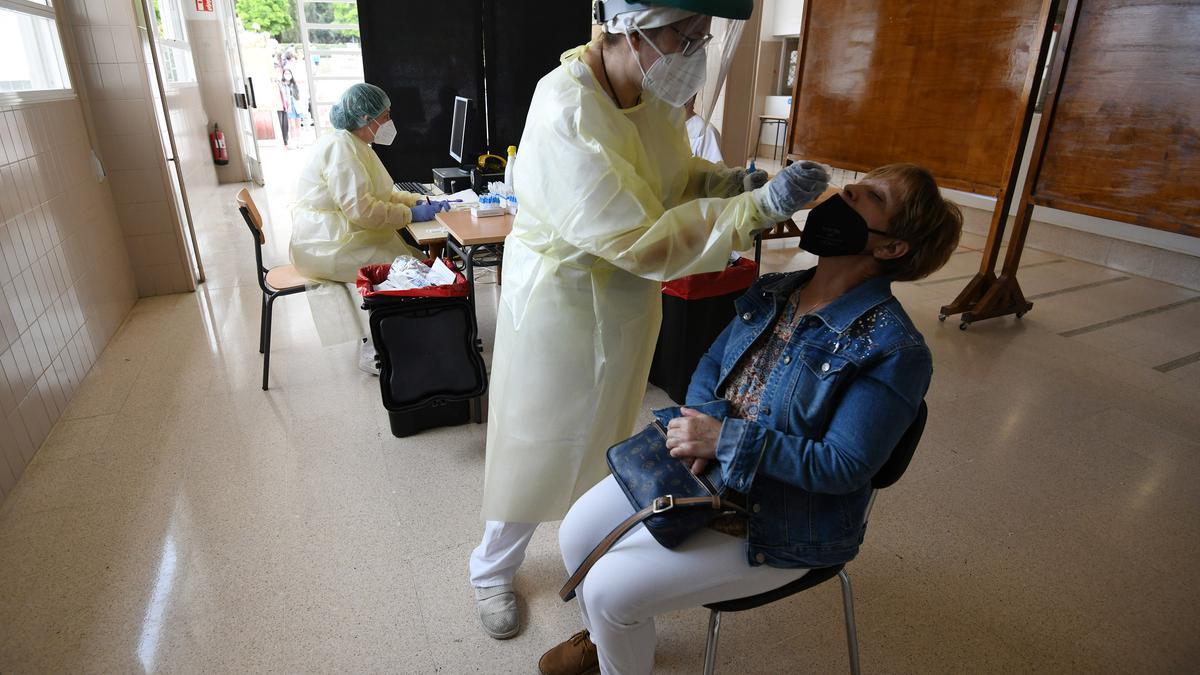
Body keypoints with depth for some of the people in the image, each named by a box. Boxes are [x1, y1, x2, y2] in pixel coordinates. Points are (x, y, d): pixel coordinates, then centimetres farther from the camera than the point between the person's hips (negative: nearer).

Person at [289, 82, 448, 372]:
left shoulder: (352, 144, 12)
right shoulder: (341, 148, -20)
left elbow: (382, 191, 18)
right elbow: (361, 209, -27)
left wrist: (419, 201, 3)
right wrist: (411, 214, -18)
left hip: (340, 236, 10)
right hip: (327, 247, -10)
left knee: (414, 257, 1)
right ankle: (373, 354, -3)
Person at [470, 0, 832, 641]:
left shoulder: (654, 90, -4)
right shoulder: (567, 116, -29)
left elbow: (672, 174, 12)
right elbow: (645, 240, -31)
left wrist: (728, 180, -8)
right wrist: (759, 205, -29)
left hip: (626, 298, 7)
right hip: (563, 305, -7)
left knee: (603, 438, 23)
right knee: (541, 449, 9)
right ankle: (491, 572, 38)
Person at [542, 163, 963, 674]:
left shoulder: (893, 350, -20)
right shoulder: (773, 292, 1)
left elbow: (842, 467, -21)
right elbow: (711, 364, 8)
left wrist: (725, 438, -26)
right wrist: (695, 428, -13)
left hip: (778, 523, -6)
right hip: (700, 469, 7)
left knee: (611, 588, -15)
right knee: (577, 535, 2)